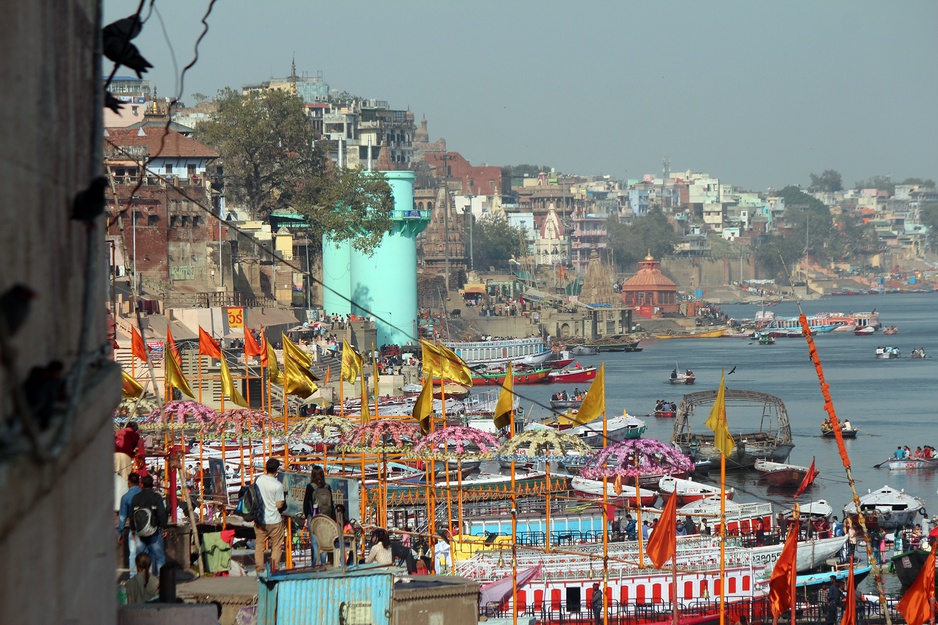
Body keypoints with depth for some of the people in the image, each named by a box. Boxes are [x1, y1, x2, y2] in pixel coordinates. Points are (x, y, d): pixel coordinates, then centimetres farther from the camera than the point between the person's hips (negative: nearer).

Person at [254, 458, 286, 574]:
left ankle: (259, 571, 17)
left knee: (259, 545, 14)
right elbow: (279, 505, -14)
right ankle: (274, 570, 9)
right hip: (274, 521, -4)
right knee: (276, 546, 9)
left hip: (259, 520, 4)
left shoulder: (258, 480, -5)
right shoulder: (277, 485, -19)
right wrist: (284, 501, 5)